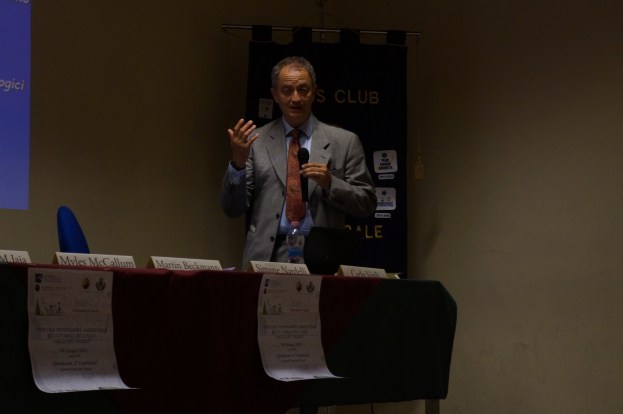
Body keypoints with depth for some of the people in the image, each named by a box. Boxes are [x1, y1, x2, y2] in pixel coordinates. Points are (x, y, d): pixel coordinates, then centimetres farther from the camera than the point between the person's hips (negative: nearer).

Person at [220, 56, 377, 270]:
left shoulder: (344, 142, 9)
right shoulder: (256, 141, 9)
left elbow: (367, 204, 9)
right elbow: (232, 209, 8)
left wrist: (330, 183, -7)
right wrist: (238, 163, -8)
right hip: (267, 256, 0)